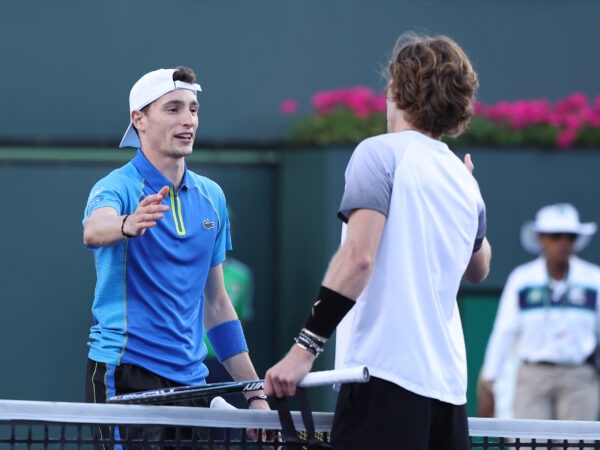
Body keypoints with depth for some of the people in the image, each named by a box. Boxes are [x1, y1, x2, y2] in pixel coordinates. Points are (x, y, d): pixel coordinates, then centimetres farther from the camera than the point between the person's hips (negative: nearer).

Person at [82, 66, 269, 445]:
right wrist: (129, 225, -54)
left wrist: (255, 392, 15)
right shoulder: (117, 188, -6)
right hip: (124, 371, -6)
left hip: (190, 380, 6)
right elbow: (95, 230, -30)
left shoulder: (212, 197, 13)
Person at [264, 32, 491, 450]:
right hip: (448, 384, 7)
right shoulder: (465, 181, 16)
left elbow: (359, 256, -16)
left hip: (386, 373, -7)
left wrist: (305, 347, -18)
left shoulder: (380, 153, -3)